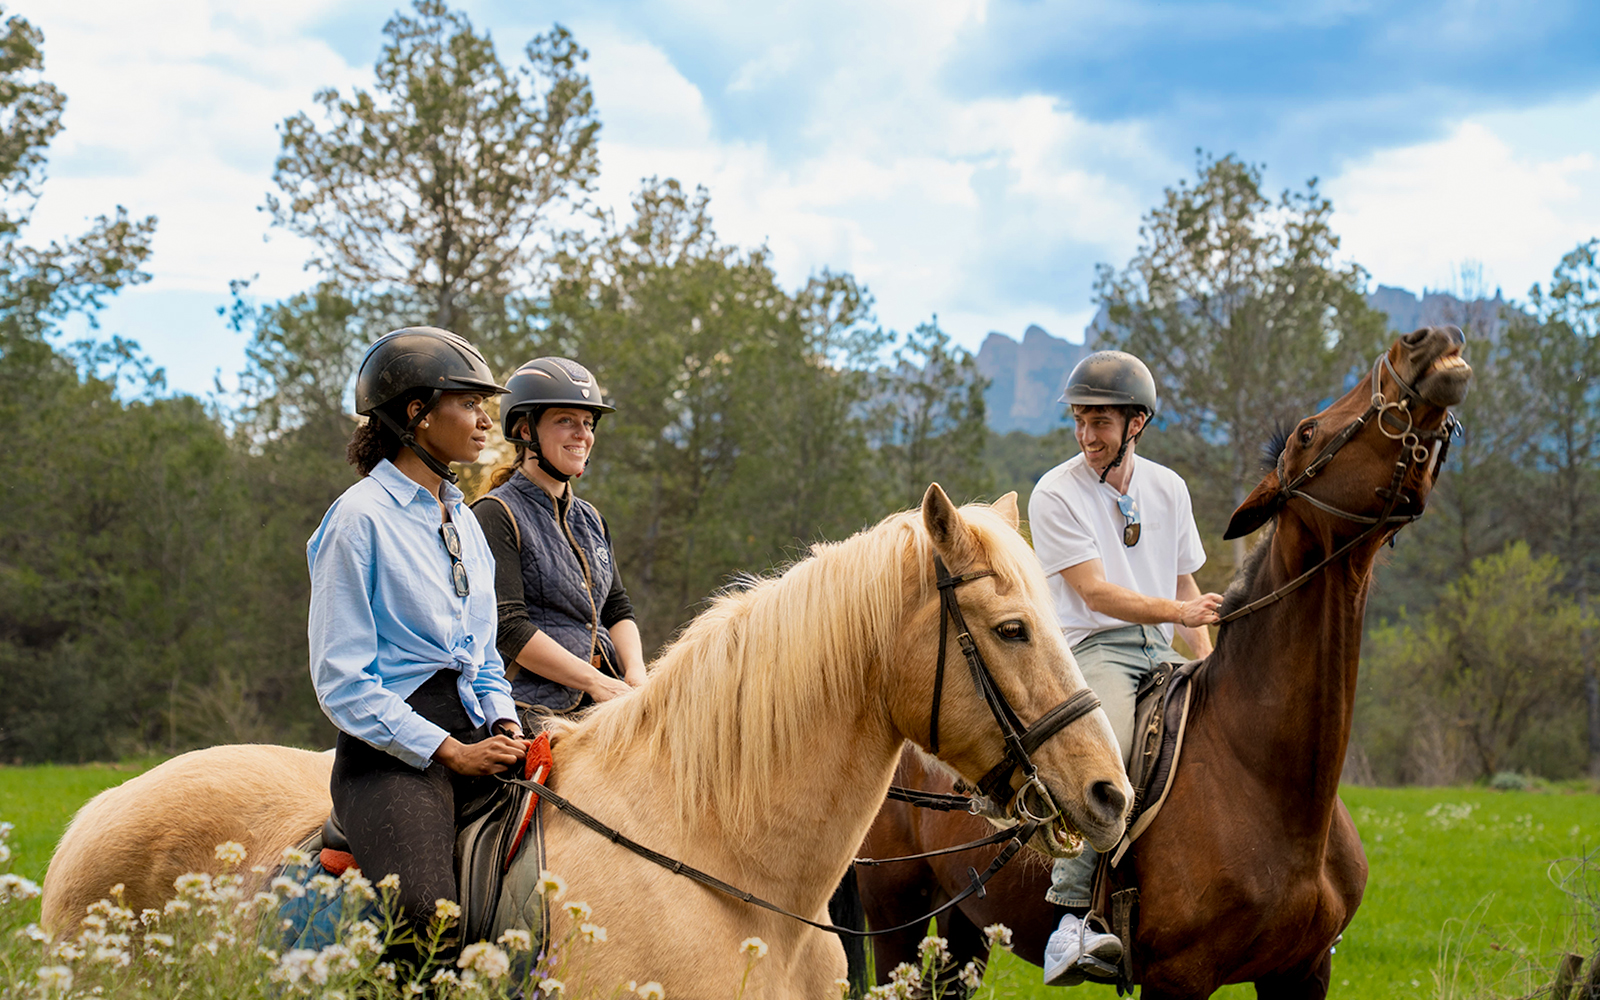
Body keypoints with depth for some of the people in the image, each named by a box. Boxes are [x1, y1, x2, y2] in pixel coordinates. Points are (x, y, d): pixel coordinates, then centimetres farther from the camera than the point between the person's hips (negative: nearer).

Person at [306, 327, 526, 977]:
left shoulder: (463, 521, 19)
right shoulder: (359, 519, -5)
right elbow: (343, 683, -9)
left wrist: (505, 726, 4)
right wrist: (450, 752, -12)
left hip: (473, 740, 8)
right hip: (390, 752, -8)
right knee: (425, 921, -32)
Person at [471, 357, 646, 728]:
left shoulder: (589, 519, 22)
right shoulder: (496, 515, -3)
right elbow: (508, 629, -11)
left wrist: (635, 676, -2)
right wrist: (595, 682, -14)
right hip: (535, 709, -7)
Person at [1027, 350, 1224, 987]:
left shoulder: (1168, 488, 14)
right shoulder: (1055, 494, -4)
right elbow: (1093, 590, -12)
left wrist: (1206, 661, 6)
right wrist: (1175, 611, -22)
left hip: (1161, 655, 6)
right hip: (1091, 650, -6)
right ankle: (1073, 916, -41)